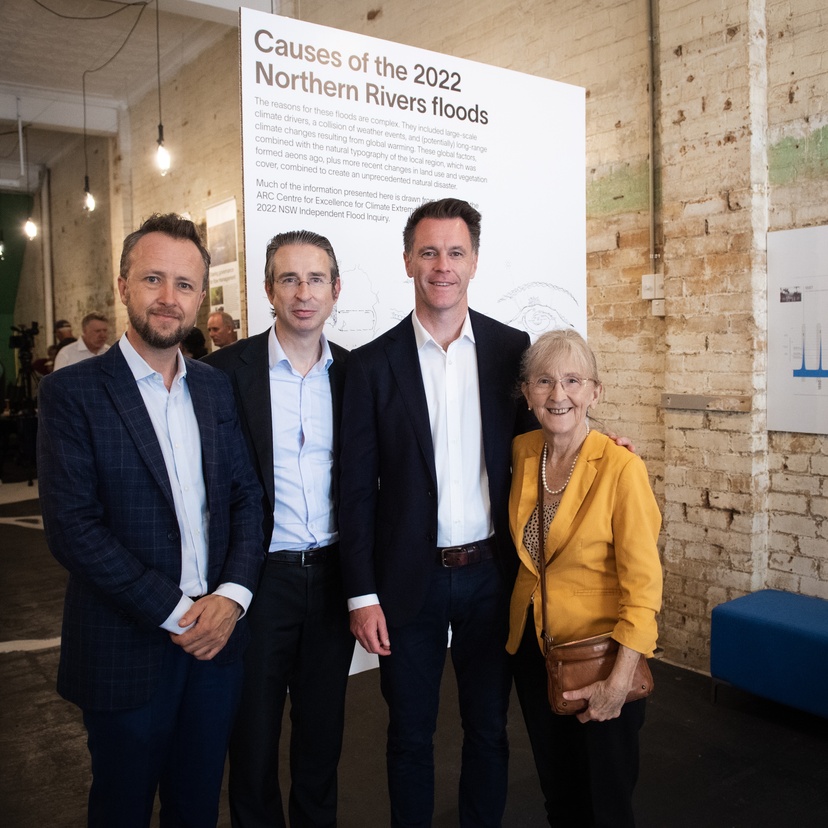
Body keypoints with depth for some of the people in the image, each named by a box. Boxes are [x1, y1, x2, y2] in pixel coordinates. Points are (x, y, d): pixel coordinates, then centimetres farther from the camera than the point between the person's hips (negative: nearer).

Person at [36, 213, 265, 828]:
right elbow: (72, 528, -15)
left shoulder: (216, 387, 6)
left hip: (217, 637, 4)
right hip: (126, 649, -4)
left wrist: (232, 594, -10)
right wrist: (175, 612, -16)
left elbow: (247, 495, 5)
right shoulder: (72, 391, -9)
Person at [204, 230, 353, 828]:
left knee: (323, 728, 19)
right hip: (260, 577, -2)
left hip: (332, 576, 3)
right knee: (254, 730, 14)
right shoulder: (227, 369, -7)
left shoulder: (354, 372, 2)